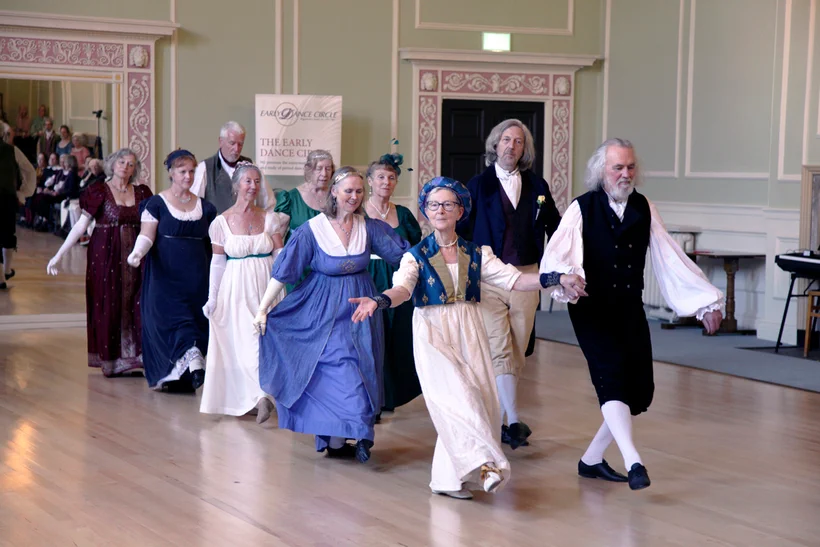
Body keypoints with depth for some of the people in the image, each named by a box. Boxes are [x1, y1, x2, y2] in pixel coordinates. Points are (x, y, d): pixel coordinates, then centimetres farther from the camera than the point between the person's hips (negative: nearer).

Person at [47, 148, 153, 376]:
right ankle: (109, 359, 8)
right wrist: (59, 255, -6)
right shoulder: (99, 191, 0)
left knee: (133, 304, -2)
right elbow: (81, 225, -3)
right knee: (107, 304, 0)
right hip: (106, 256, -3)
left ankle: (130, 356, 4)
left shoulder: (142, 193, 9)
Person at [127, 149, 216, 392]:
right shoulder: (157, 203, 2)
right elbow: (146, 235, -8)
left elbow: (213, 243, 15)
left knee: (195, 320, -2)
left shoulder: (205, 207, 13)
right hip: (165, 276, -3)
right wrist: (137, 253, -26)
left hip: (196, 278, 3)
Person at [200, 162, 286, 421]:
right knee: (247, 342, -9)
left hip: (266, 287, 2)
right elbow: (217, 263, 3)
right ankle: (262, 395, -11)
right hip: (237, 289, -2)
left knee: (265, 340, 3)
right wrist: (212, 298, 2)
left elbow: (280, 257, 3)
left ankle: (251, 397, 13)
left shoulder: (270, 218, 3)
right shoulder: (222, 222, -1)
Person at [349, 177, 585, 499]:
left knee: (481, 398, -5)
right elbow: (402, 288, -14)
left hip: (469, 334, 3)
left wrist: (558, 279, -11)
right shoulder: (417, 255, 3)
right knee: (456, 396, -20)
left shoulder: (476, 254, 11)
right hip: (433, 334, -3)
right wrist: (377, 301, -37)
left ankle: (449, 478, 4)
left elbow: (513, 279, 2)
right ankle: (483, 463, -23)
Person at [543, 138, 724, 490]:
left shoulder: (644, 209, 7)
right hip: (593, 311, -5)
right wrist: (564, 278, -41)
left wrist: (706, 300, 6)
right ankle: (633, 463, -30)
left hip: (631, 311, 5)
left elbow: (670, 258, 8)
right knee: (612, 378, -21)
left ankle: (592, 459, 20)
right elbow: (556, 254, -18)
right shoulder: (583, 209, -5)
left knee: (639, 391, 5)